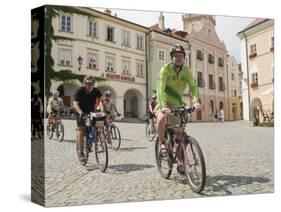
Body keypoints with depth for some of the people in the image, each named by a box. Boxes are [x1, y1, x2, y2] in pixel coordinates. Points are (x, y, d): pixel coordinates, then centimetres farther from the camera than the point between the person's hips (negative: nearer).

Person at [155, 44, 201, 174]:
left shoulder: (186, 70, -6)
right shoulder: (165, 69, -18)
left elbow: (193, 86, -15)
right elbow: (161, 88, -28)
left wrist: (196, 101, -35)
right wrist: (164, 106, -43)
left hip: (177, 105, 4)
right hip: (164, 104, -4)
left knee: (179, 133, 4)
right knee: (161, 119, -36)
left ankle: (180, 163, 18)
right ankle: (162, 143, -8)